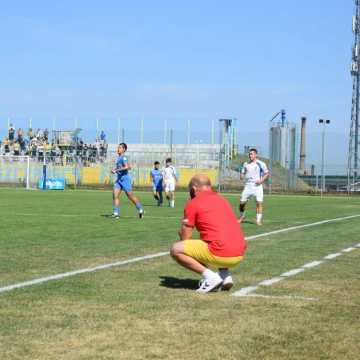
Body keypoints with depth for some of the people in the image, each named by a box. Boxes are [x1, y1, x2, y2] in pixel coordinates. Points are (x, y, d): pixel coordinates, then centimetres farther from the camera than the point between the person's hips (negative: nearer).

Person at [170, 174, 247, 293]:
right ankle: (225, 275, 16)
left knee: (175, 250, 4)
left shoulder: (193, 204, 1)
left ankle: (210, 276, -6)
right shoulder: (223, 200, 21)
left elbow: (184, 238, 3)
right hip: (240, 255, 7)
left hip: (220, 255, -7)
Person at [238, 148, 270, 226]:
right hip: (248, 185, 3)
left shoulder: (261, 164, -1)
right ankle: (242, 216, 26)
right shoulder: (246, 164, 11)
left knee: (259, 203, -12)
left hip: (257, 185, -3)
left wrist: (261, 180, -13)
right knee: (242, 202, 2)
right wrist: (242, 176, -5)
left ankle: (258, 220, -5)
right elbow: (242, 173, 19)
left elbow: (267, 173, 2)